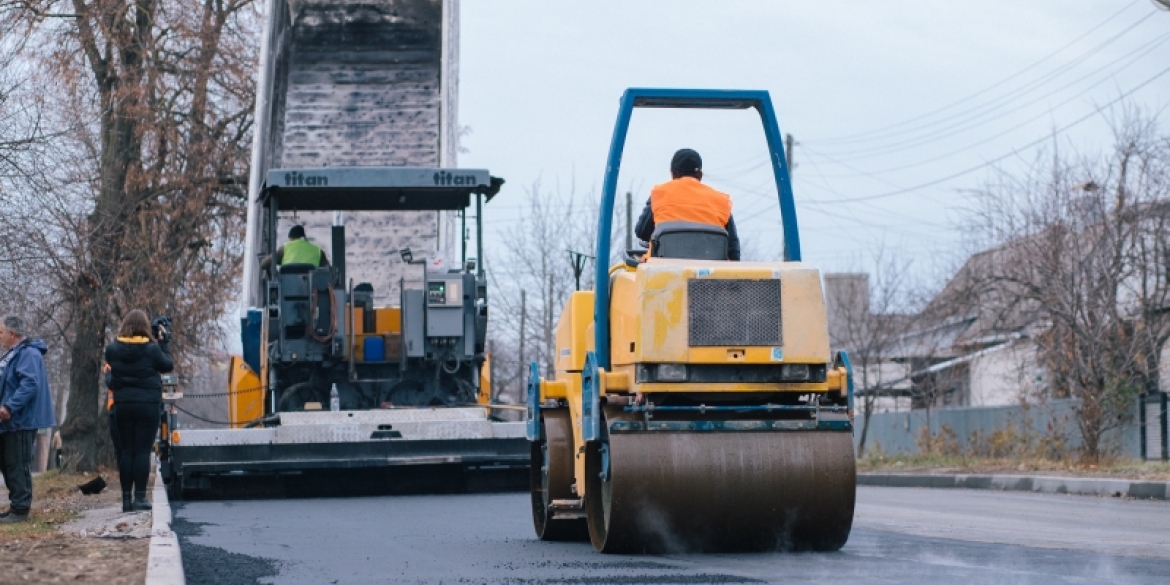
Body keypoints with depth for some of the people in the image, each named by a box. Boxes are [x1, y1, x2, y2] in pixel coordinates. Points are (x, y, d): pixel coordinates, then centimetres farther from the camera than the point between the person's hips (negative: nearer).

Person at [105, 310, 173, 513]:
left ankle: (126, 498, 9)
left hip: (123, 405, 3)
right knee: (143, 450, -1)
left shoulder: (113, 349, -4)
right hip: (148, 404, -3)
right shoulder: (151, 349, -11)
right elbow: (167, 366, 3)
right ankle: (140, 497, -5)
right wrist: (164, 342, 13)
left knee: (125, 451, 9)